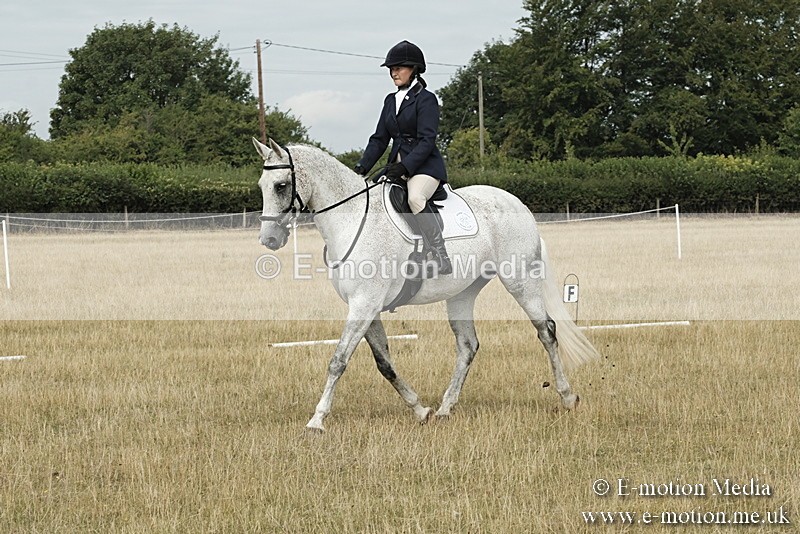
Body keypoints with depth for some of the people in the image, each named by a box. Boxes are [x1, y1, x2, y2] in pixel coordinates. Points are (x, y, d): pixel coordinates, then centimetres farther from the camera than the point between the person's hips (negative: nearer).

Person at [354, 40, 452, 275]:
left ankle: (440, 259, -35)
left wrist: (405, 167, -26)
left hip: (425, 166, -9)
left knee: (415, 197, -35)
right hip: (398, 166, 9)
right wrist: (362, 166, 1)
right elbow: (379, 139, 14)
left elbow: (426, 140, -15)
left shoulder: (426, 99, -7)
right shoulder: (391, 101, 16)